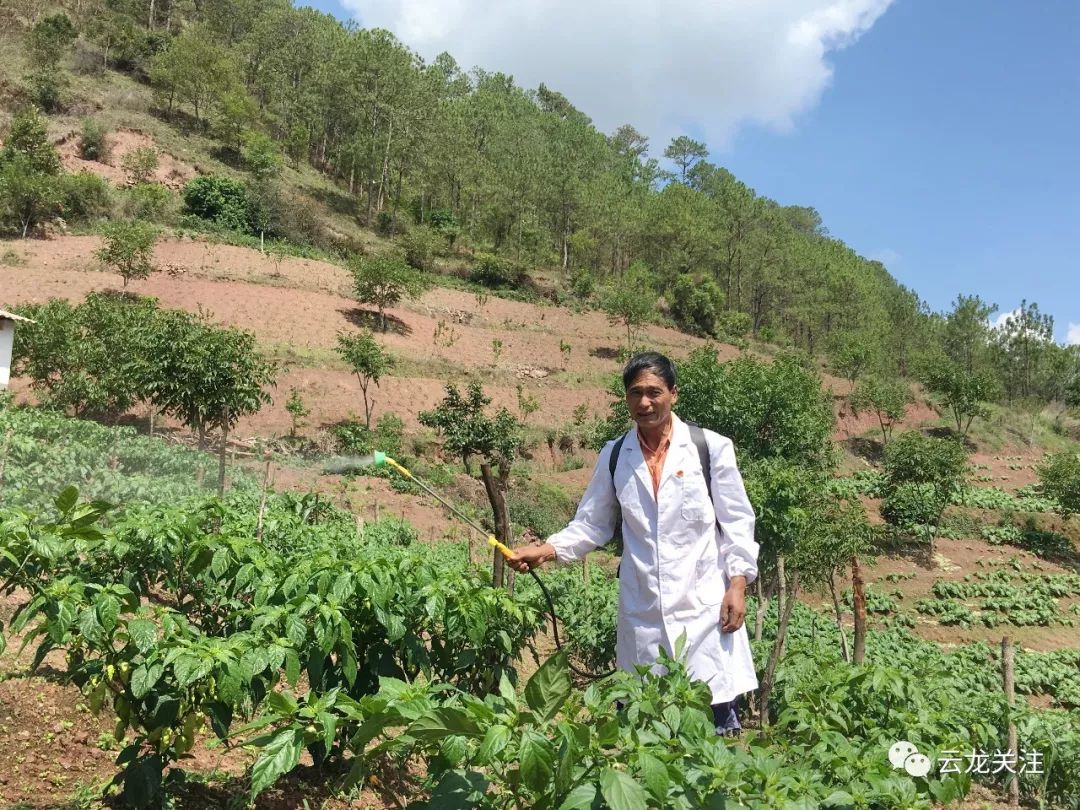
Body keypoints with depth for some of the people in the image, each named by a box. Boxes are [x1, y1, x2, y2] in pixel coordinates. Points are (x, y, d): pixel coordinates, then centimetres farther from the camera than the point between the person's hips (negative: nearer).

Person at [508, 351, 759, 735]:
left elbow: (737, 522, 2)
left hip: (705, 604, -2)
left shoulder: (711, 448, 0)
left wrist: (737, 584, -5)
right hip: (642, 612, 2)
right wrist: (546, 550, -4)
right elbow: (591, 524, 10)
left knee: (718, 717, -1)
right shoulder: (614, 457, 7)